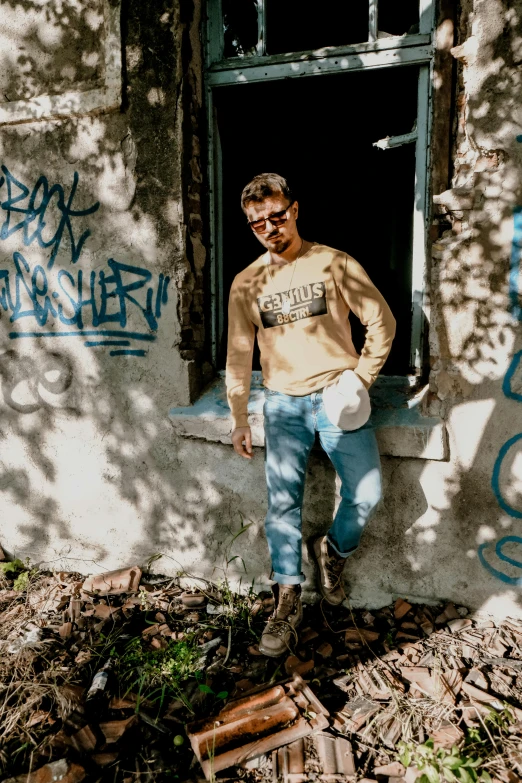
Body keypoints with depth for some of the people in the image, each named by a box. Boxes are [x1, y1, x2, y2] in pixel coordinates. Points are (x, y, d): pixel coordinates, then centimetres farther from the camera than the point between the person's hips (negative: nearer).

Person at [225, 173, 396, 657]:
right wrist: (238, 418, 6)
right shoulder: (246, 284, 7)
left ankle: (333, 551, 23)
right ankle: (288, 600, 10)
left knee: (367, 493, -7)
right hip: (283, 403, 2)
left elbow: (382, 322, 3)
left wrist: (361, 378, -3)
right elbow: (238, 355, 10)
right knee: (282, 502, -4)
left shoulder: (334, 263, 0)